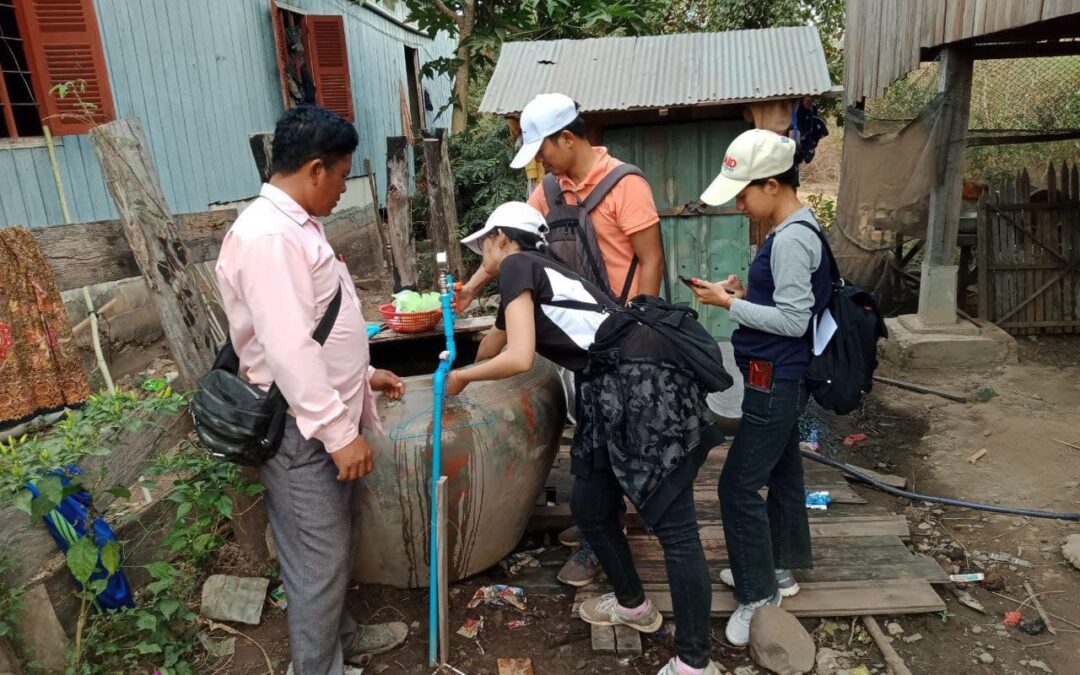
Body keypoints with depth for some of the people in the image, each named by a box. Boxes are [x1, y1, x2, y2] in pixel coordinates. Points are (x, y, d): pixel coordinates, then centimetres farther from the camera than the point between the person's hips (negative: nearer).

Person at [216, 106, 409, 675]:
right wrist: (340, 431, -24)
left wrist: (362, 375, 23)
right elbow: (289, 350, -27)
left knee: (332, 548, 24)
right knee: (318, 560, 6)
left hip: (325, 419, 10)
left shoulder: (295, 225, 11)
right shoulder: (268, 237, -23)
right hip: (302, 430, -10)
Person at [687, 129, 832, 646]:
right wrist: (745, 292, 4)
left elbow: (794, 319, -23)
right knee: (781, 473, 20)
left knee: (739, 486, -3)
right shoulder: (793, 231, 10)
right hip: (782, 379, 10)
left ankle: (760, 595, 12)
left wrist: (728, 303, -18)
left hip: (774, 381, -10)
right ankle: (779, 568, 36)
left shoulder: (790, 239, -21)